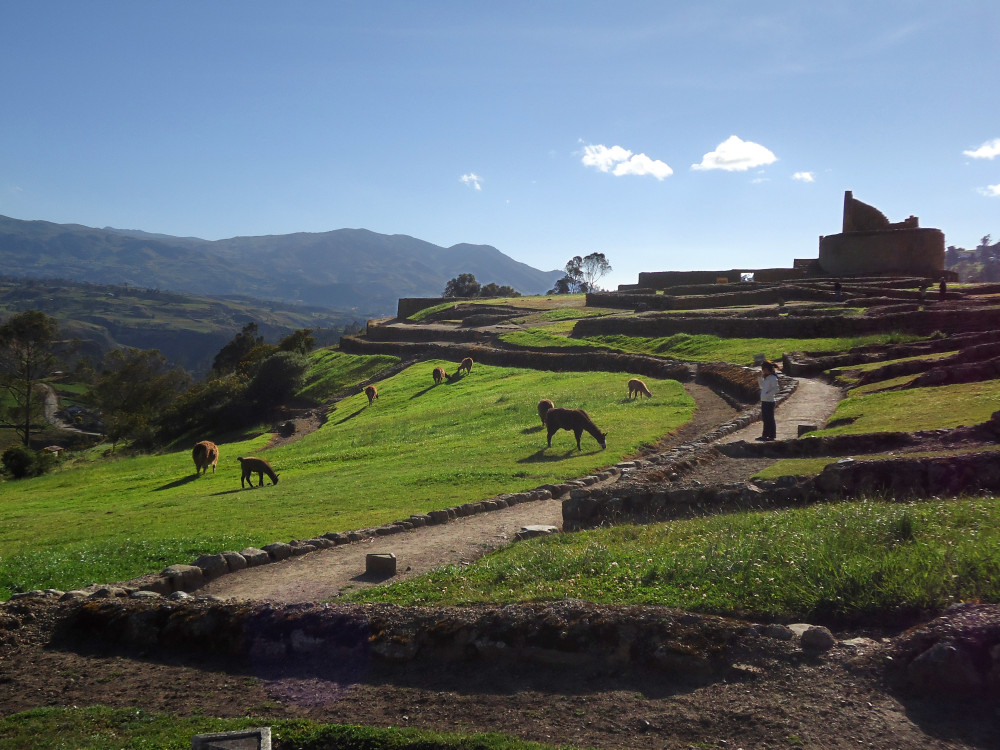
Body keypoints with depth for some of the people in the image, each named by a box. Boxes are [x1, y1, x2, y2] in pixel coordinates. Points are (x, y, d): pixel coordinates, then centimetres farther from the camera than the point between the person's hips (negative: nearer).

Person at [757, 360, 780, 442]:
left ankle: (772, 436, 6)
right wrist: (759, 377, 14)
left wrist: (767, 395, -22)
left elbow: (775, 390, -22)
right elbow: (762, 386, 25)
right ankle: (765, 435, 22)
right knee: (765, 419, 14)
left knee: (770, 419, -2)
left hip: (769, 402, -9)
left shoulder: (773, 378, -15)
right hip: (764, 401, 9)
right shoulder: (766, 377, 12)